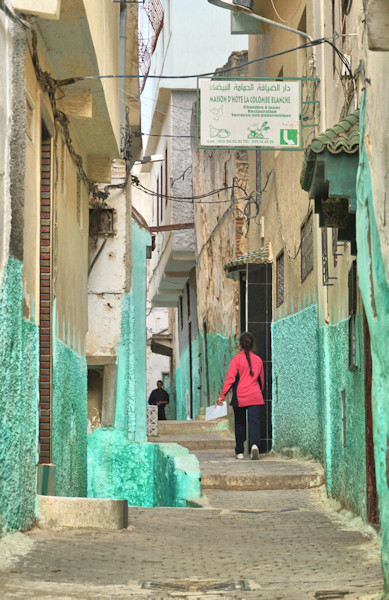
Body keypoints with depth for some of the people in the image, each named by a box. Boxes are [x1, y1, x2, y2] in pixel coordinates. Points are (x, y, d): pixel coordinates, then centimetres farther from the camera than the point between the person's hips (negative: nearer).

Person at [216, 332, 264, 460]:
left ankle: (240, 452, 19)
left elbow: (230, 378, -12)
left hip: (239, 397, -1)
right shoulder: (258, 360, 8)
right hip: (255, 397, 1)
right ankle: (254, 445, -31)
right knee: (254, 423, -5)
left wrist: (222, 395, -12)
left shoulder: (236, 359, -4)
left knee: (239, 424, 12)